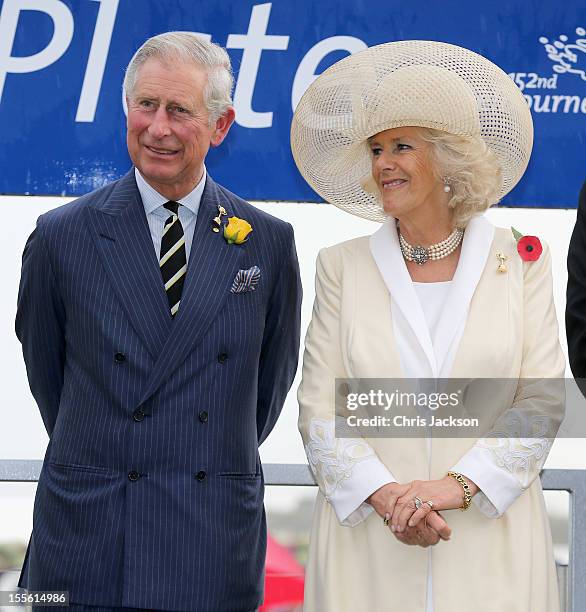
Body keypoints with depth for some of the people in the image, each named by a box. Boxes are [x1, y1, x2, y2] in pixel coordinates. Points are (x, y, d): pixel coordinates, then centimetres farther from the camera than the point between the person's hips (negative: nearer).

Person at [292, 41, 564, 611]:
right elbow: (317, 408, 1)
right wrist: (383, 495, -14)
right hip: (366, 541, 1)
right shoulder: (342, 266, 6)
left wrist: (457, 486, -13)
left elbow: (543, 400, -1)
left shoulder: (518, 260, 4)